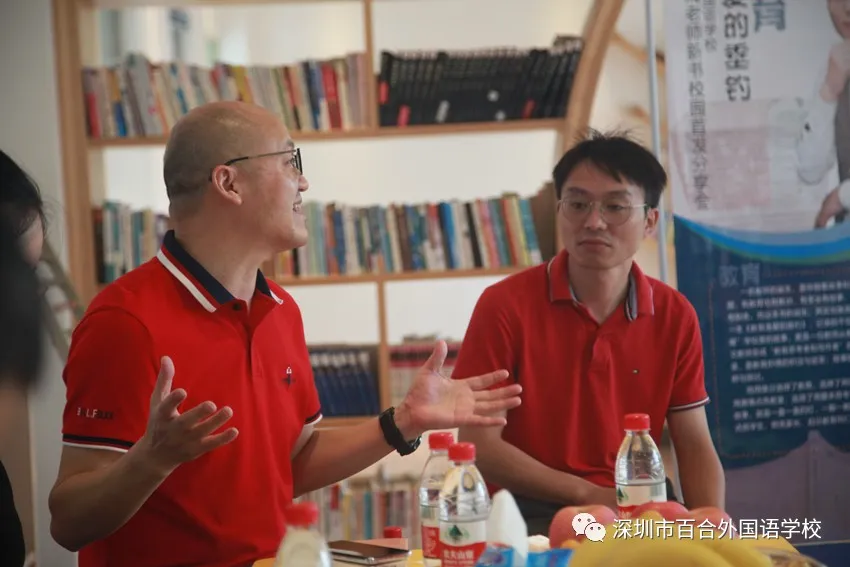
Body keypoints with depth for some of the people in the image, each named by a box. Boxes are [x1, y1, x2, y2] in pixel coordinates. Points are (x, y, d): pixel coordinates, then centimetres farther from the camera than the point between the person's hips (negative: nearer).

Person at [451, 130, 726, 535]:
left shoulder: (674, 316, 2)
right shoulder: (505, 305, -9)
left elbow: (693, 445, 5)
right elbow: (477, 445, -11)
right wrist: (591, 495, -18)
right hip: (531, 512, -4)